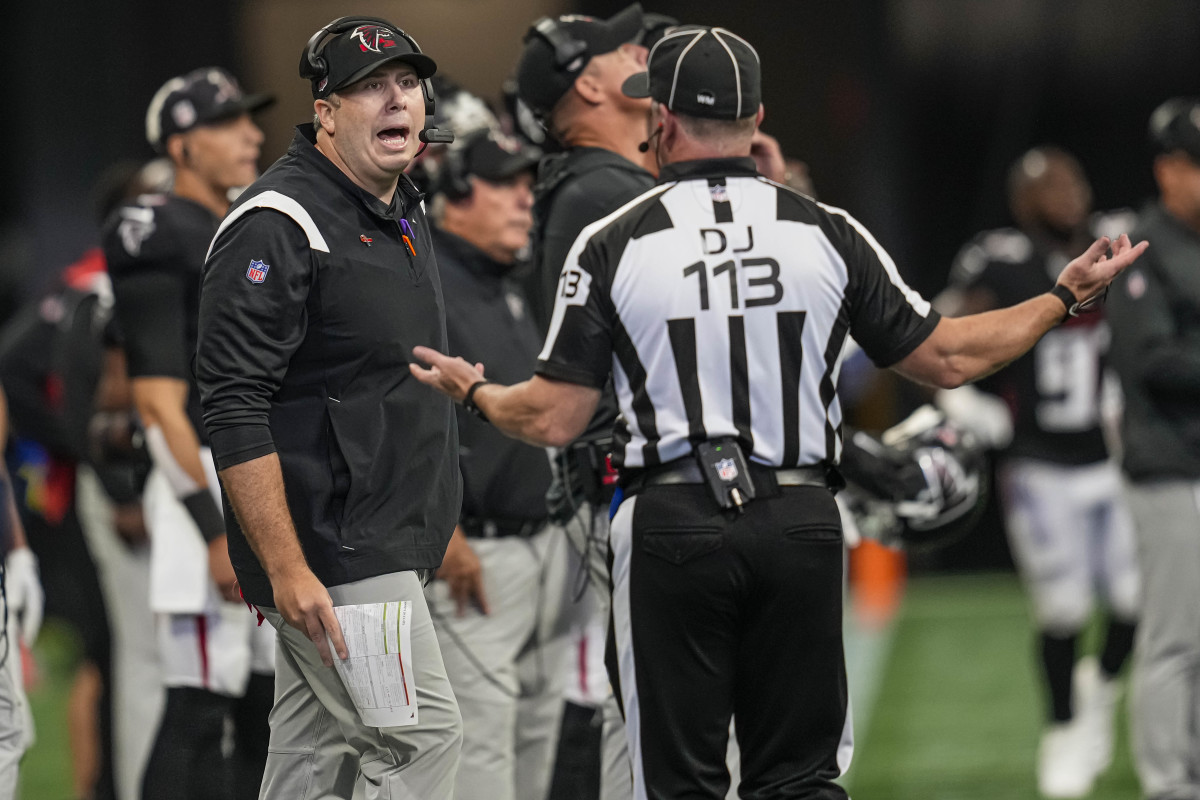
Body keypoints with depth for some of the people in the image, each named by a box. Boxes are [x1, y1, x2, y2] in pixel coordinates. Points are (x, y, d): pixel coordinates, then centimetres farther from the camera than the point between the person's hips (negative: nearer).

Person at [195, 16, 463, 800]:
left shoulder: (405, 209, 15)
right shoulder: (276, 227, -16)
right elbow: (235, 409, -21)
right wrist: (286, 569, -25)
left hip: (388, 547, 9)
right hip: (330, 556, -9)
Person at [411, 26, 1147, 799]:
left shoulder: (610, 244, -3)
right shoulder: (827, 233, 2)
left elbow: (553, 420, -3)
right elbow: (945, 358, 6)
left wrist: (474, 389, 18)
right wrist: (1067, 298, 19)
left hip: (673, 531, -2)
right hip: (802, 525, 2)